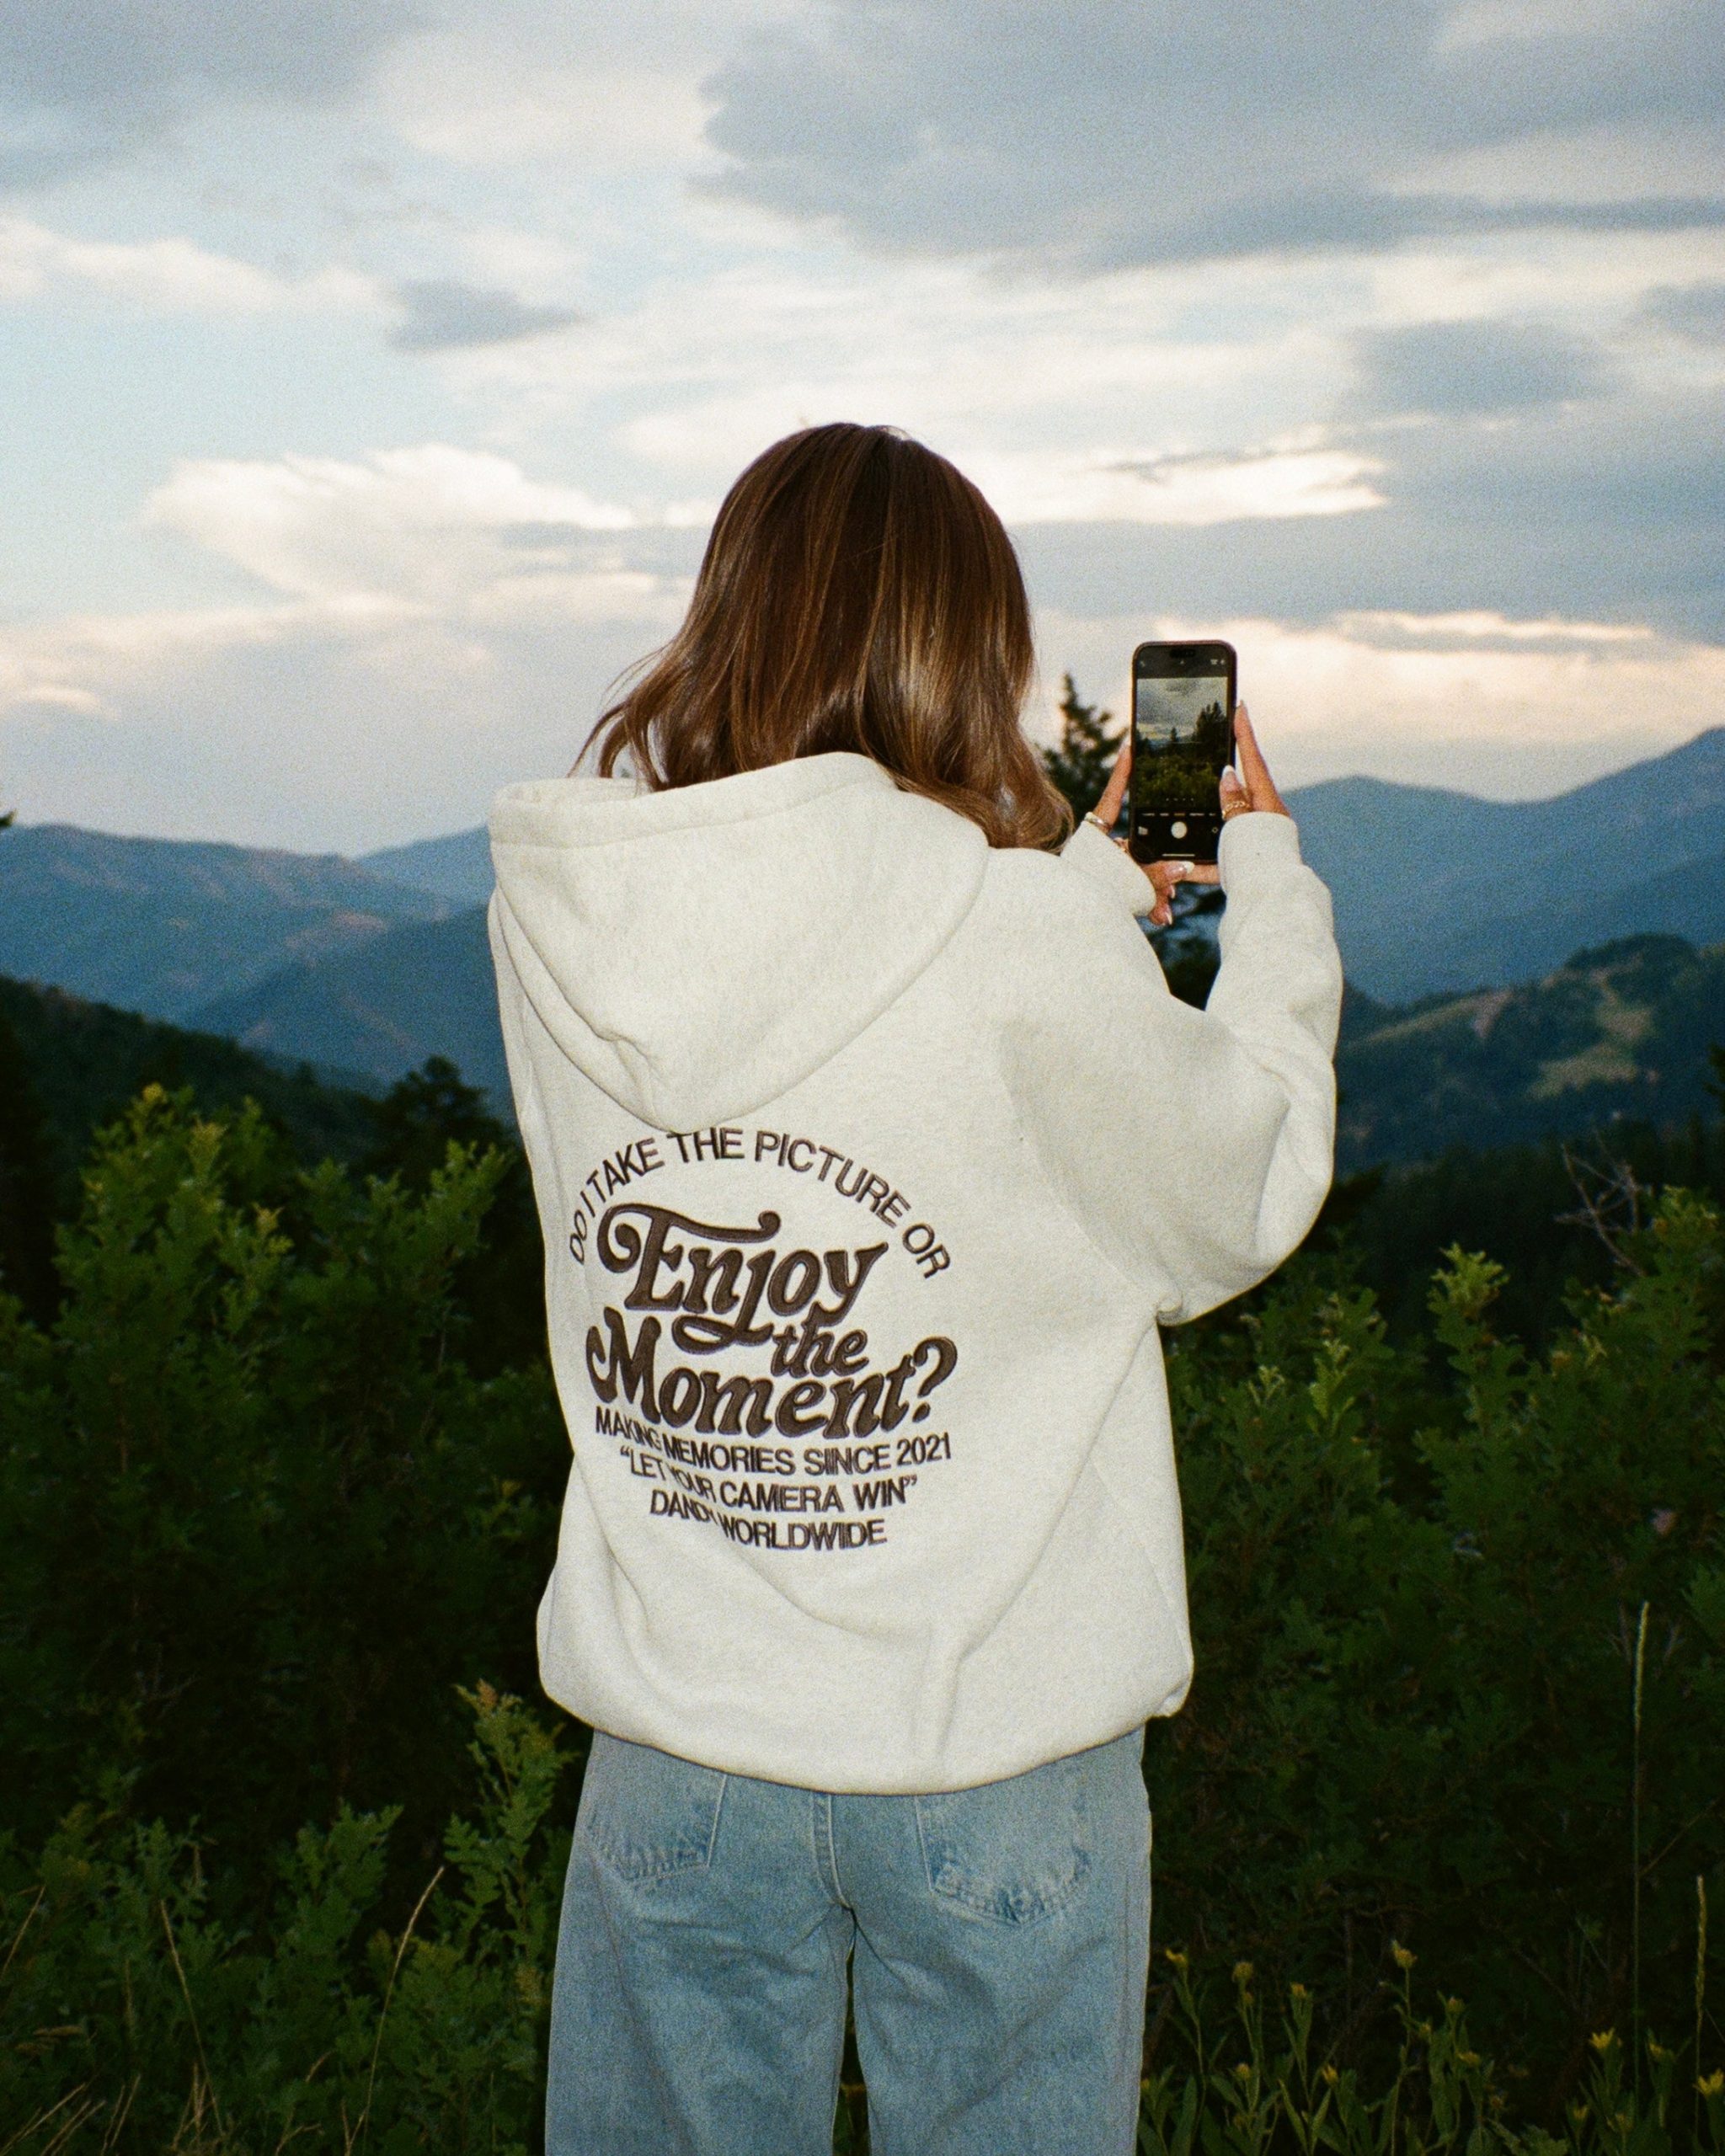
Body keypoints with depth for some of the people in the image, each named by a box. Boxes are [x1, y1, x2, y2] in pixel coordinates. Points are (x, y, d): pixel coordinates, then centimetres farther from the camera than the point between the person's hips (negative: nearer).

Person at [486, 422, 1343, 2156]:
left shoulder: (552, 916, -8)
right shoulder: (1026, 951, -21)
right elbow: (1239, 1212, -3)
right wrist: (1269, 883, 10)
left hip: (676, 1741, 3)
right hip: (995, 1754, -3)